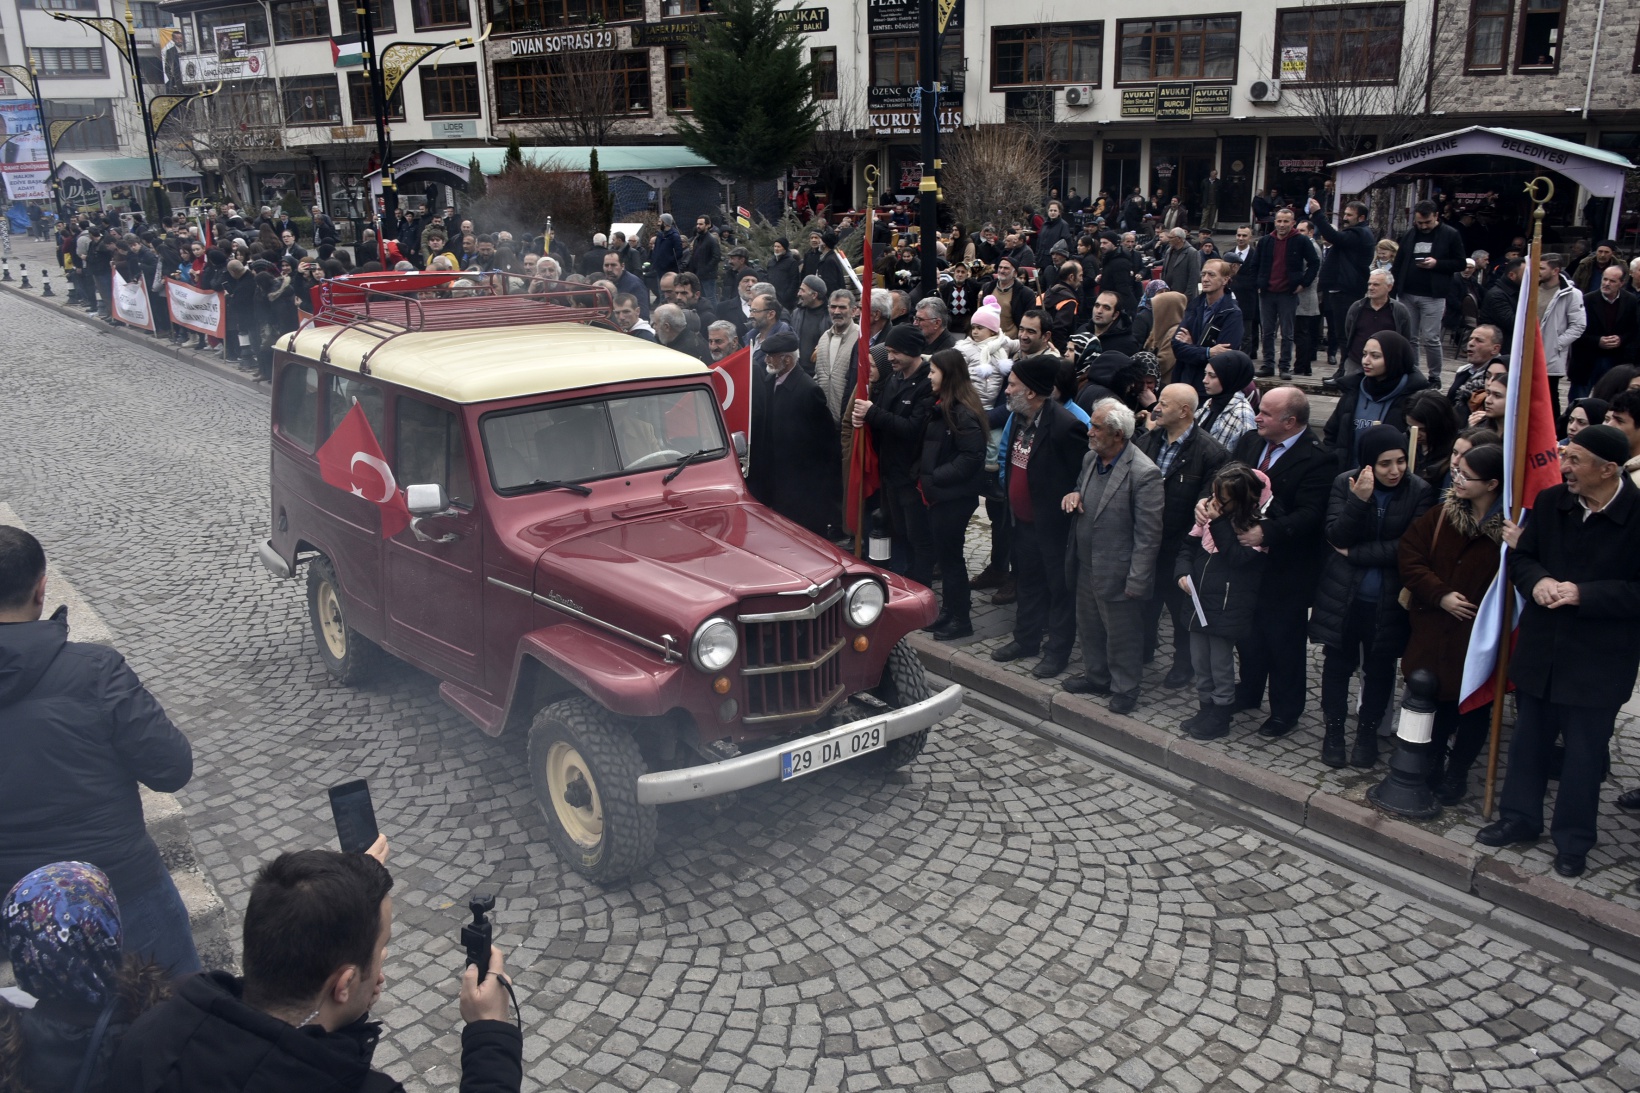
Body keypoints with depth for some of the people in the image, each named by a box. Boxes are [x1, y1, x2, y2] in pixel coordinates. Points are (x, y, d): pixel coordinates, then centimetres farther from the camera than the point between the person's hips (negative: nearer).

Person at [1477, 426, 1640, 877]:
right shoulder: (1550, 502, -1)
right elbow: (1520, 557, 7)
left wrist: (1583, 594, -24)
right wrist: (1537, 581, -13)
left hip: (1599, 659, -4)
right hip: (1540, 648, 5)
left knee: (1584, 751, 9)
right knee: (1528, 739, 18)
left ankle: (1573, 840, 25)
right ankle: (1519, 817, 35)